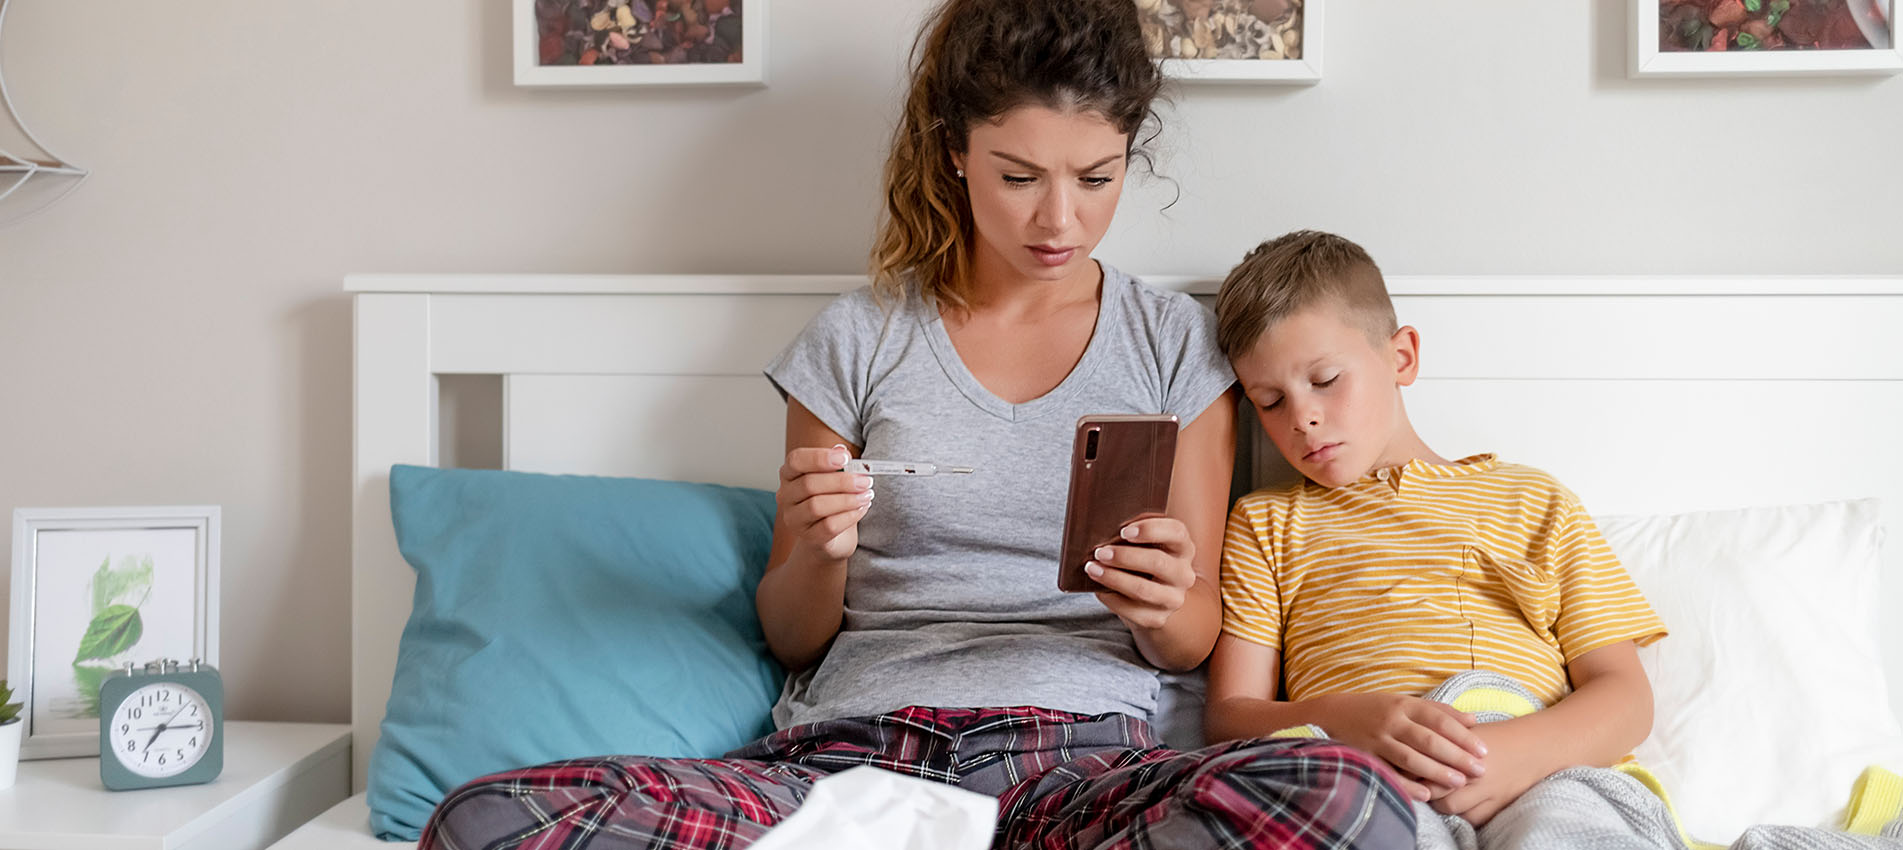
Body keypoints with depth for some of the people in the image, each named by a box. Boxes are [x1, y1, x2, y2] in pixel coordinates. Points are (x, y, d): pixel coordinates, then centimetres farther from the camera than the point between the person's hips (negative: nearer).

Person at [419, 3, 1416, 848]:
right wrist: (817, 554, -9)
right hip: (854, 743, 0)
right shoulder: (857, 340, 9)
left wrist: (1162, 607, -13)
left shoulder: (1177, 343, 10)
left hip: (1079, 754, 1)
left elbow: (1194, 641, 11)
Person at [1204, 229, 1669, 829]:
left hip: (1541, 777, 1)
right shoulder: (1263, 522, 22)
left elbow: (1625, 695, 13)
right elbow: (1227, 717, 10)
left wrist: (1527, 751, -12)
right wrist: (1344, 719, -15)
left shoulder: (1534, 502, 23)